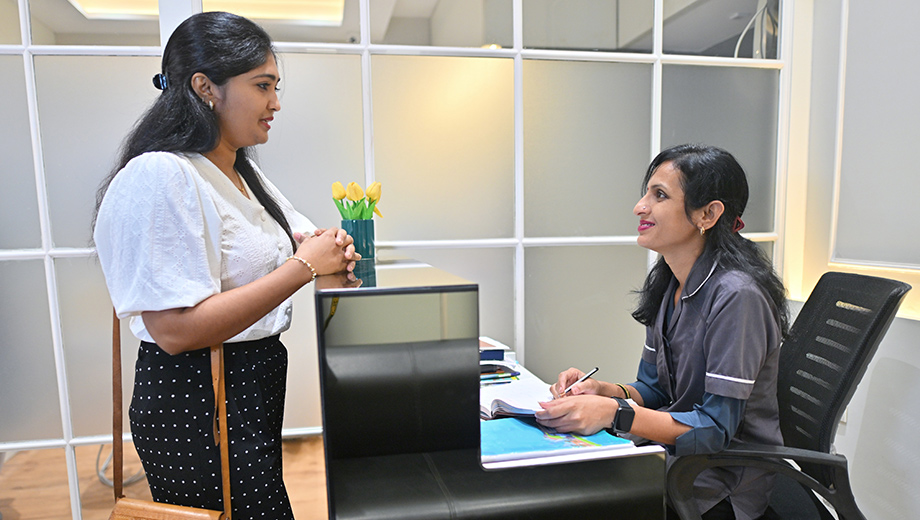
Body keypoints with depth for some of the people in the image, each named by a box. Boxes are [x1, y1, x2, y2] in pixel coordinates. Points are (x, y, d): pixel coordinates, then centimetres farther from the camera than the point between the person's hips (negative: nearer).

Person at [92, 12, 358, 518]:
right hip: (194, 404, -9)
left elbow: (302, 238, 19)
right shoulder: (159, 178, -20)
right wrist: (304, 266, -23)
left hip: (256, 381, 9)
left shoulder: (244, 173, 9)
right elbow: (176, 330, -26)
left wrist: (328, 247, -6)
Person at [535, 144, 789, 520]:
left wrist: (615, 413, -33)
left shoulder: (737, 296, -22)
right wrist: (604, 391, -11)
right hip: (675, 454, 7)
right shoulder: (666, 284, 3)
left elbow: (717, 428, -22)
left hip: (724, 485, -6)